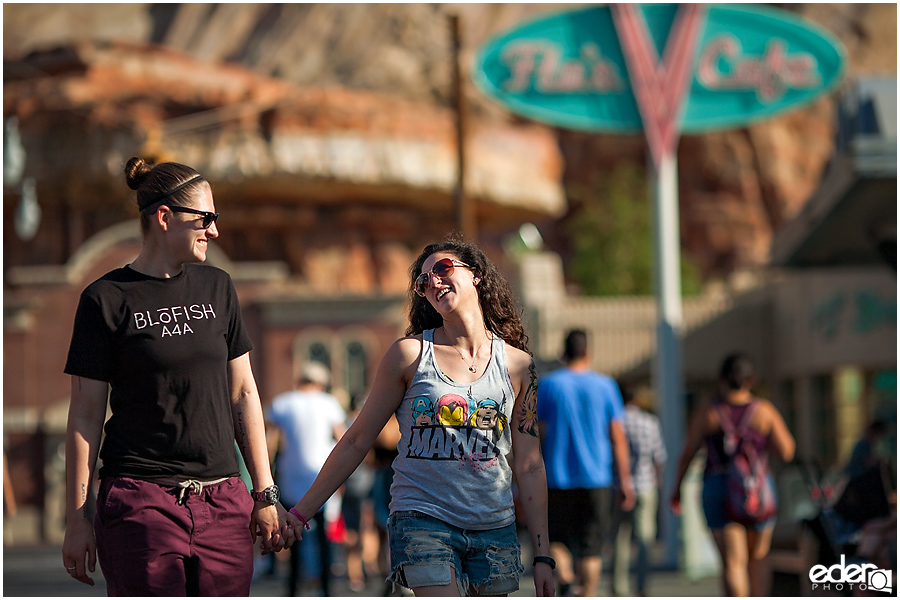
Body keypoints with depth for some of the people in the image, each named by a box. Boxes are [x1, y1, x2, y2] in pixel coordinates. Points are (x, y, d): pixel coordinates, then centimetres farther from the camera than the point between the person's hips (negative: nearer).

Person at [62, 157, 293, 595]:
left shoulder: (217, 288, 13)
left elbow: (243, 395, 15)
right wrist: (77, 518, -3)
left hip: (223, 502, 4)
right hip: (139, 504, -4)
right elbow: (85, 415, 0)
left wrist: (266, 495, 11)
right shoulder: (106, 299, -1)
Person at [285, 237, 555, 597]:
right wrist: (300, 513, 4)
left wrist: (542, 555, 8)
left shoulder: (517, 365, 6)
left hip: (495, 529, 3)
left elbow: (529, 467, 10)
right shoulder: (410, 354, 0)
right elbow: (356, 442, 6)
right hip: (423, 521, -3)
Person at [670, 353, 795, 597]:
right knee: (758, 558, 19)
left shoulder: (706, 414, -4)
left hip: (720, 490, -1)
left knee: (733, 562, -3)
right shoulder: (764, 410, -4)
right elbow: (787, 450, -4)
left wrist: (677, 488, 14)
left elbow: (686, 455, 0)